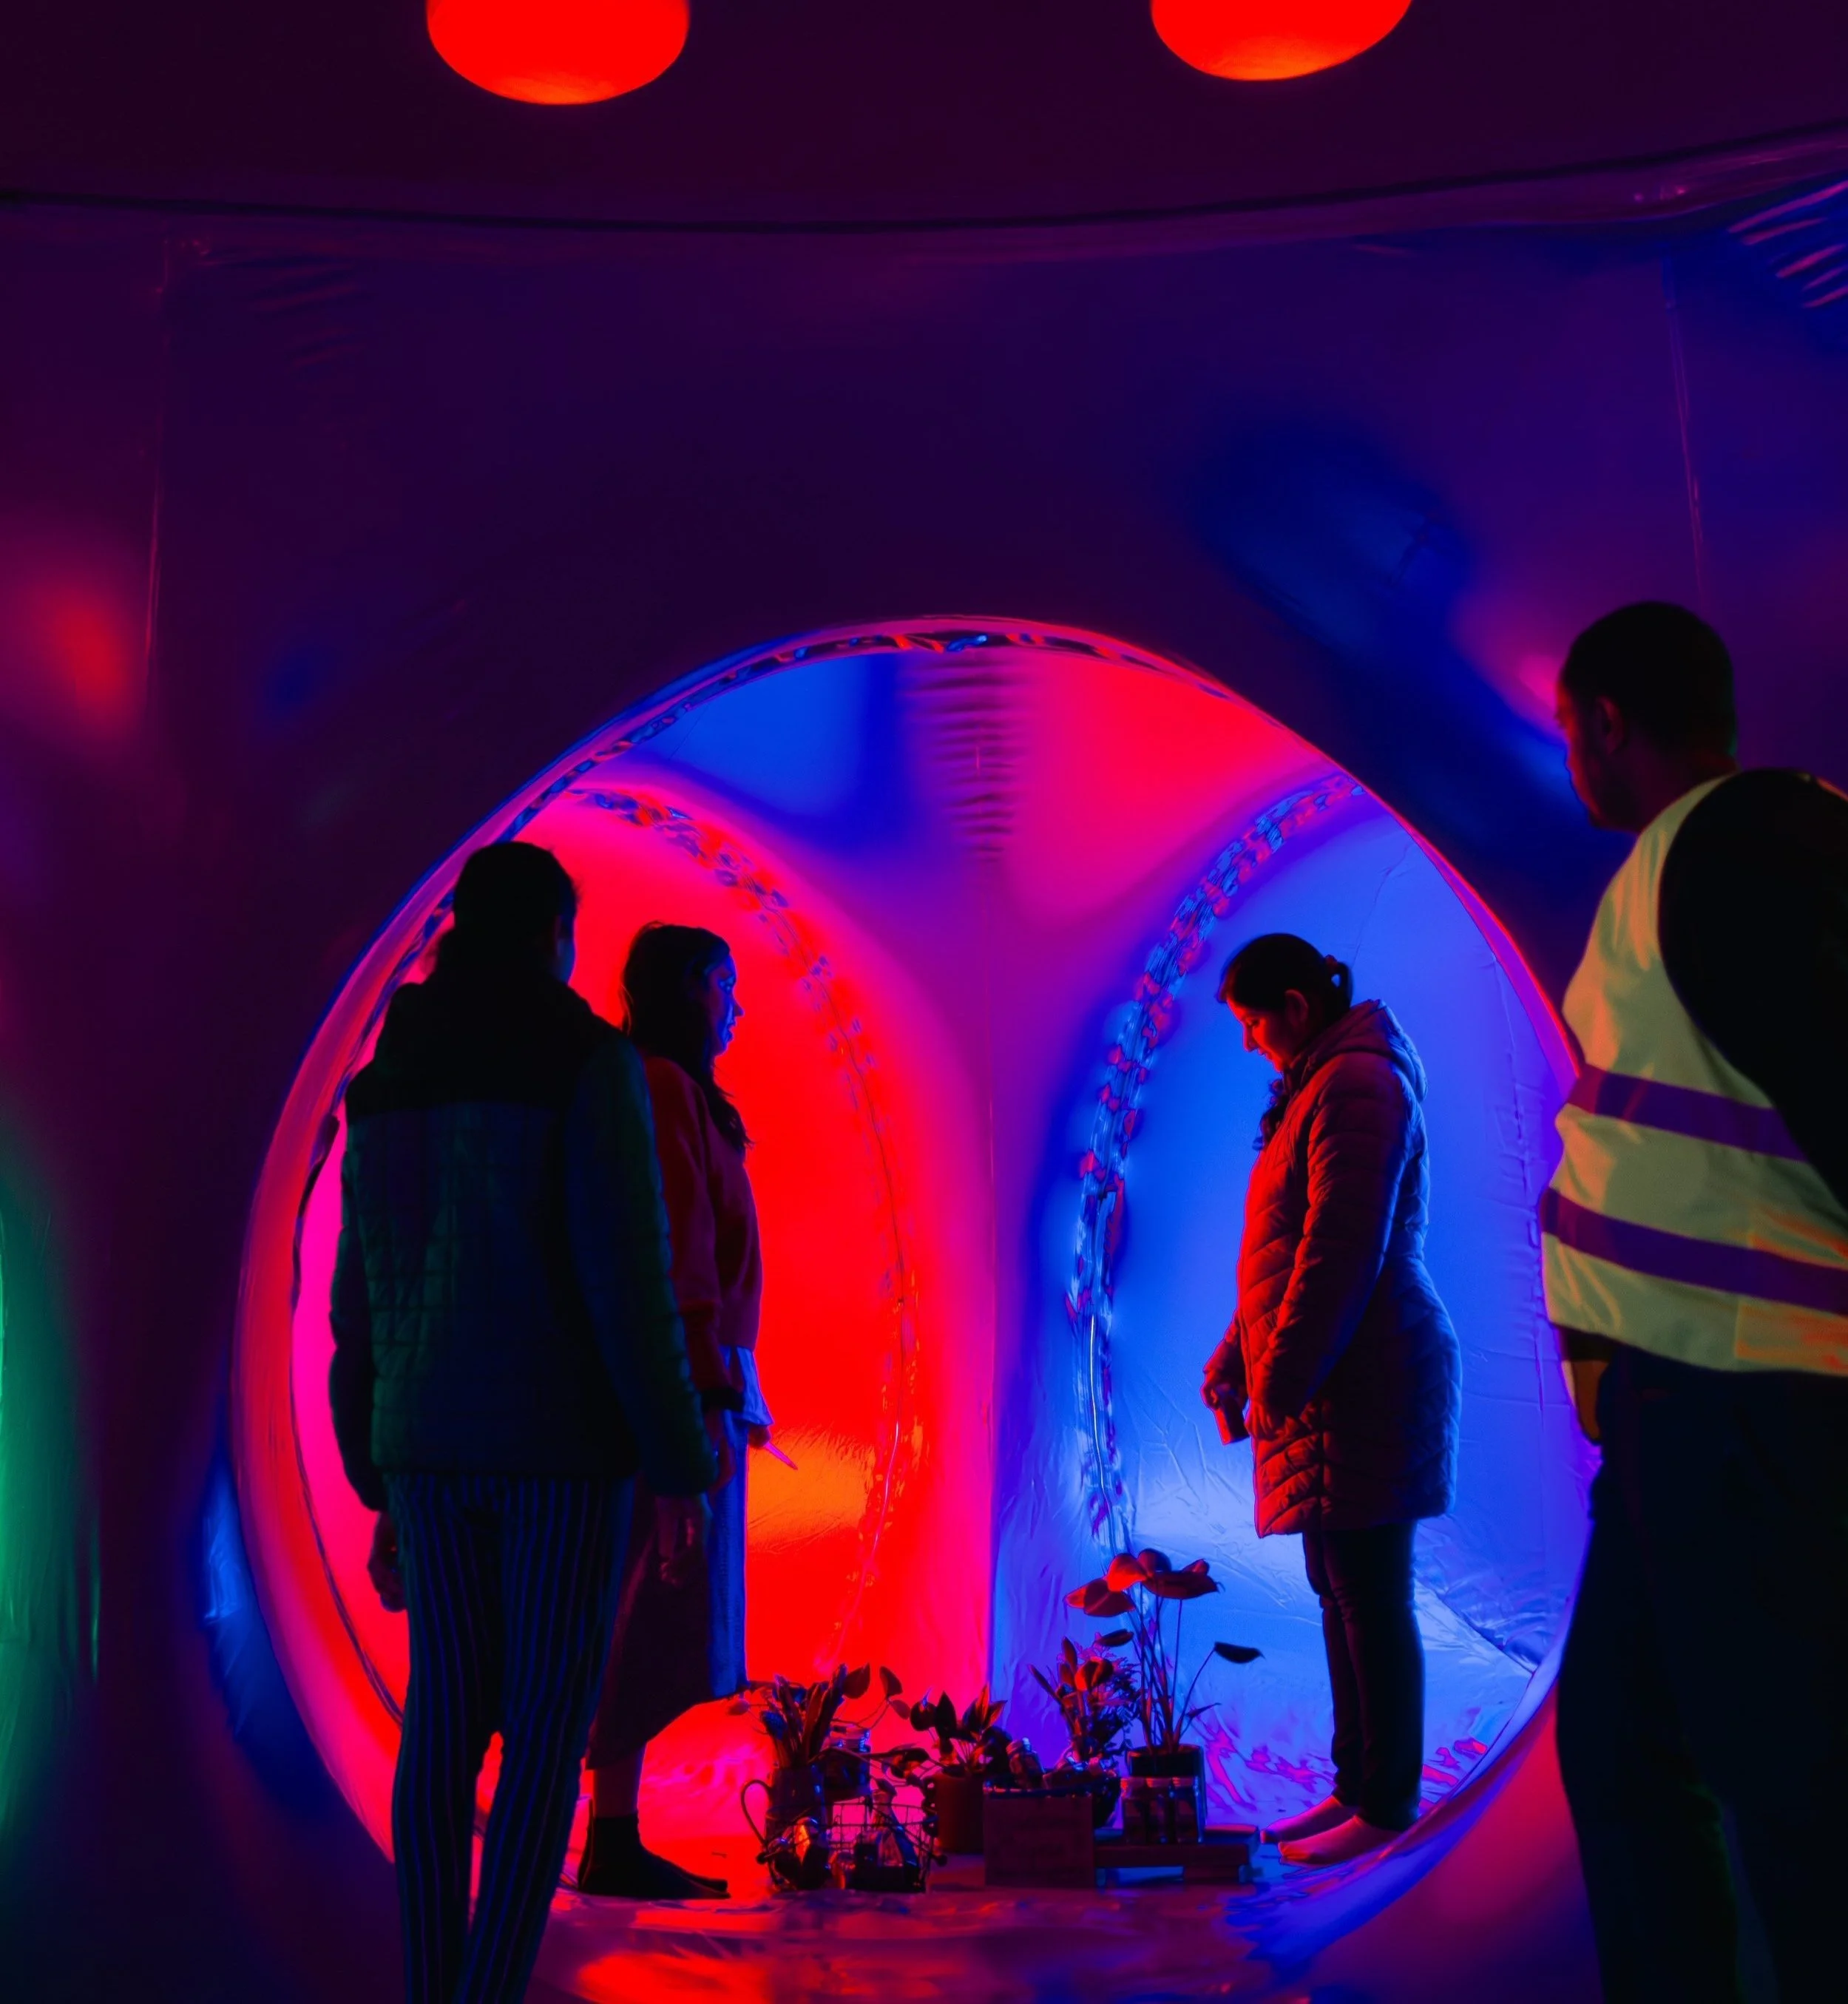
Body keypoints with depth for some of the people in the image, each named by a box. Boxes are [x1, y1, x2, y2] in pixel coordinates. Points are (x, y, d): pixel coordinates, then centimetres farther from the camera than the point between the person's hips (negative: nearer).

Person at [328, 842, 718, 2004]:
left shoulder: (389, 1082, 11)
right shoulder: (593, 1061, -10)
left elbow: (366, 1304, 12)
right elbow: (628, 1277, -17)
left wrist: (384, 1486, 18)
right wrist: (678, 1465, -11)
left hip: (430, 1437, 6)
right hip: (561, 1437, -6)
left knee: (445, 1723, 11)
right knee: (549, 1733, -1)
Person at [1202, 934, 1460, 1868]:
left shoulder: (1356, 1084, -13)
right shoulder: (1319, 1085, 19)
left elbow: (1341, 1250, -20)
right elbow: (1288, 1251, 22)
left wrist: (1281, 1379, -18)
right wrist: (1237, 1363, 18)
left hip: (1364, 1380, -10)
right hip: (1329, 1381, 10)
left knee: (1369, 1597, -3)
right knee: (1343, 1594, 14)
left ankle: (1385, 1804, 6)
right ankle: (1357, 1787, 23)